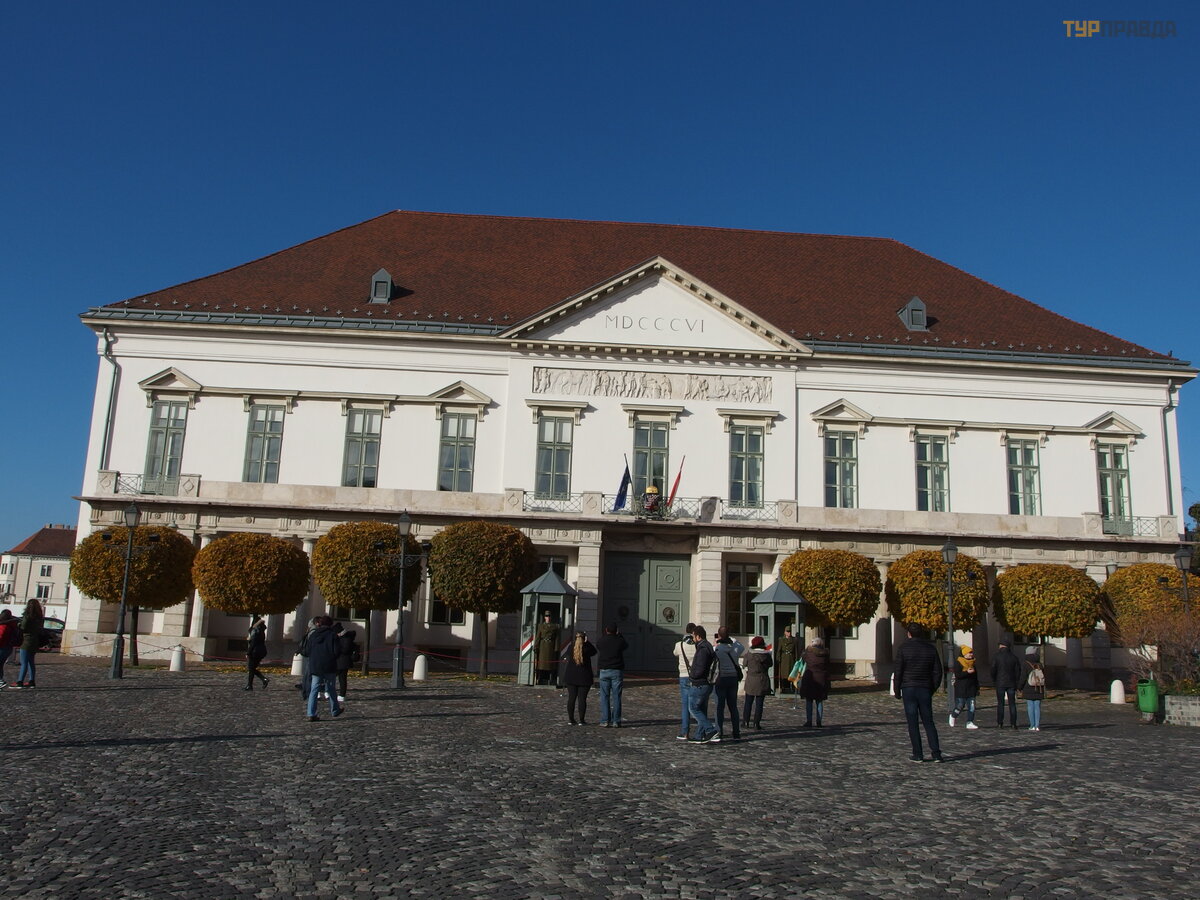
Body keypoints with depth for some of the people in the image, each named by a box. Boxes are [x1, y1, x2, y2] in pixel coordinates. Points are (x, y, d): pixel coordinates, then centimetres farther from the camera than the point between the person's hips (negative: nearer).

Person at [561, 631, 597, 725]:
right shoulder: (587, 648, -9)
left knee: (571, 697, 8)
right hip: (584, 677, -3)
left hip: (571, 676, 3)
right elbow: (594, 651, 12)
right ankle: (581, 720, 0)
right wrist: (587, 641, 15)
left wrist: (564, 658, 38)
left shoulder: (571, 647, -1)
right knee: (582, 698, 0)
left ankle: (571, 719, 10)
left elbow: (564, 656, 17)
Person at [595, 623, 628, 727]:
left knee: (604, 696, 4)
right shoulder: (620, 640, -3)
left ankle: (605, 721, 0)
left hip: (604, 671, 0)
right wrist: (619, 636, 25)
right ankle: (616, 721, 3)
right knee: (616, 696, 3)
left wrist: (604, 635, 25)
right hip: (617, 671, 0)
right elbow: (626, 646, 19)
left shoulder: (601, 641, -1)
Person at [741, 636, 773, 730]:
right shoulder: (767, 655, -6)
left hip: (751, 681, 0)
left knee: (748, 702, 12)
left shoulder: (749, 655, -6)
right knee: (759, 703, 3)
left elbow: (745, 665, 5)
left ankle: (746, 722, 16)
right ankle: (757, 724, 3)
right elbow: (770, 664, 10)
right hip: (763, 681, 0)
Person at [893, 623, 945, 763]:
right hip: (925, 690, 3)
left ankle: (918, 755, 1)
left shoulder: (904, 648, -5)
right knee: (928, 722, 10)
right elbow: (938, 671, 6)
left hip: (908, 689, -3)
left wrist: (897, 690, 1)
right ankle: (936, 753, 3)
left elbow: (898, 671, -7)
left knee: (913, 723, 1)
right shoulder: (931, 648, 5)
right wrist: (932, 689, 15)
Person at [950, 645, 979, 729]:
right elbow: (957, 675, -16)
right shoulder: (958, 663, -7)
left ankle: (970, 722, 5)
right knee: (960, 706, -3)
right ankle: (953, 716, 23)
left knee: (971, 707, -1)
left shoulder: (973, 663, 14)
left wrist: (977, 688, 18)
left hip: (971, 689, 6)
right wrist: (967, 672, -27)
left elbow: (976, 677, 20)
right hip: (961, 689, -6)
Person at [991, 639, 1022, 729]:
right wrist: (1016, 683, 11)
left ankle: (1000, 723, 1)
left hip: (1000, 684, -2)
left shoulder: (996, 656, -5)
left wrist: (993, 682, 5)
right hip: (1011, 684, 2)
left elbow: (993, 670, -7)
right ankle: (1013, 723, 3)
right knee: (1012, 703, 6)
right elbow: (1018, 670, 4)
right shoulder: (1014, 656, 4)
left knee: (1000, 703, 2)